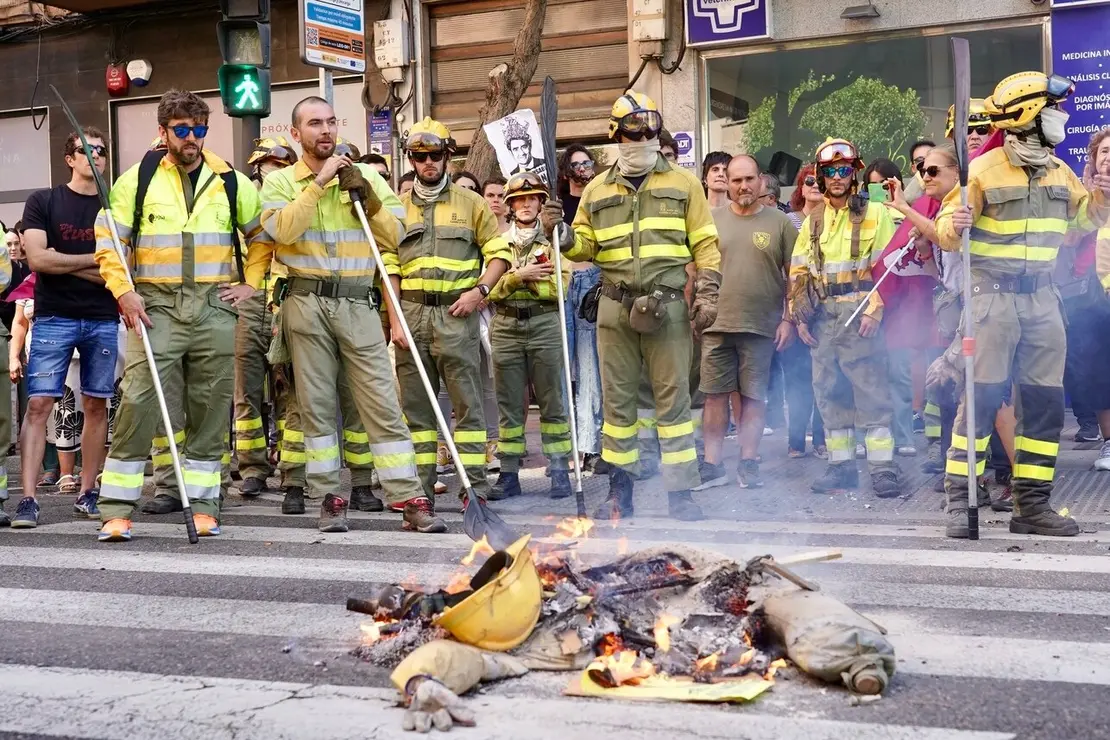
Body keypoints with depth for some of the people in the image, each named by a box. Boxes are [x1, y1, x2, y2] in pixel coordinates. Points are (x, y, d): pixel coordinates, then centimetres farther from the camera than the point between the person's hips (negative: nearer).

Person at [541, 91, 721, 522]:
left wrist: (707, 295, -4)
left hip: (669, 307, -2)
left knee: (673, 397, -2)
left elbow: (705, 244, 6)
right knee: (617, 399, 6)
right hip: (615, 308, 2)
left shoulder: (682, 183, 7)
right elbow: (584, 247, 15)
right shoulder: (597, 190, 13)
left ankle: (681, 492, 4)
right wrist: (559, 233, -6)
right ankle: (620, 490, 15)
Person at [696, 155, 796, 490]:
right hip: (716, 324, 1)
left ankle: (748, 463, 14)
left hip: (761, 327, -1)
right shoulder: (711, 219, 7)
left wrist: (788, 319, -1)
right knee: (715, 395, 4)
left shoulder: (779, 222, 3)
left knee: (753, 397, 4)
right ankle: (712, 465, 11)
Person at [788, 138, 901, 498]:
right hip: (822, 318, 5)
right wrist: (800, 316, 7)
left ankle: (883, 468, -5)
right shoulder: (813, 221, 15)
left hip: (860, 315, -5)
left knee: (871, 391, -8)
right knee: (829, 393, 7)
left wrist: (874, 311, -14)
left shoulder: (874, 214, 1)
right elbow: (799, 272, 17)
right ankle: (841, 465, 14)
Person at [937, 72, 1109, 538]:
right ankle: (959, 501, -3)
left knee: (1045, 403, 5)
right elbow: (947, 234, -8)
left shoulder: (1058, 171, 10)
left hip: (1041, 297, 6)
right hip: (993, 294, -6)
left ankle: (1032, 504, 13)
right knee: (981, 398, -8)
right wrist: (954, 225, -31)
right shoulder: (983, 171, -7)